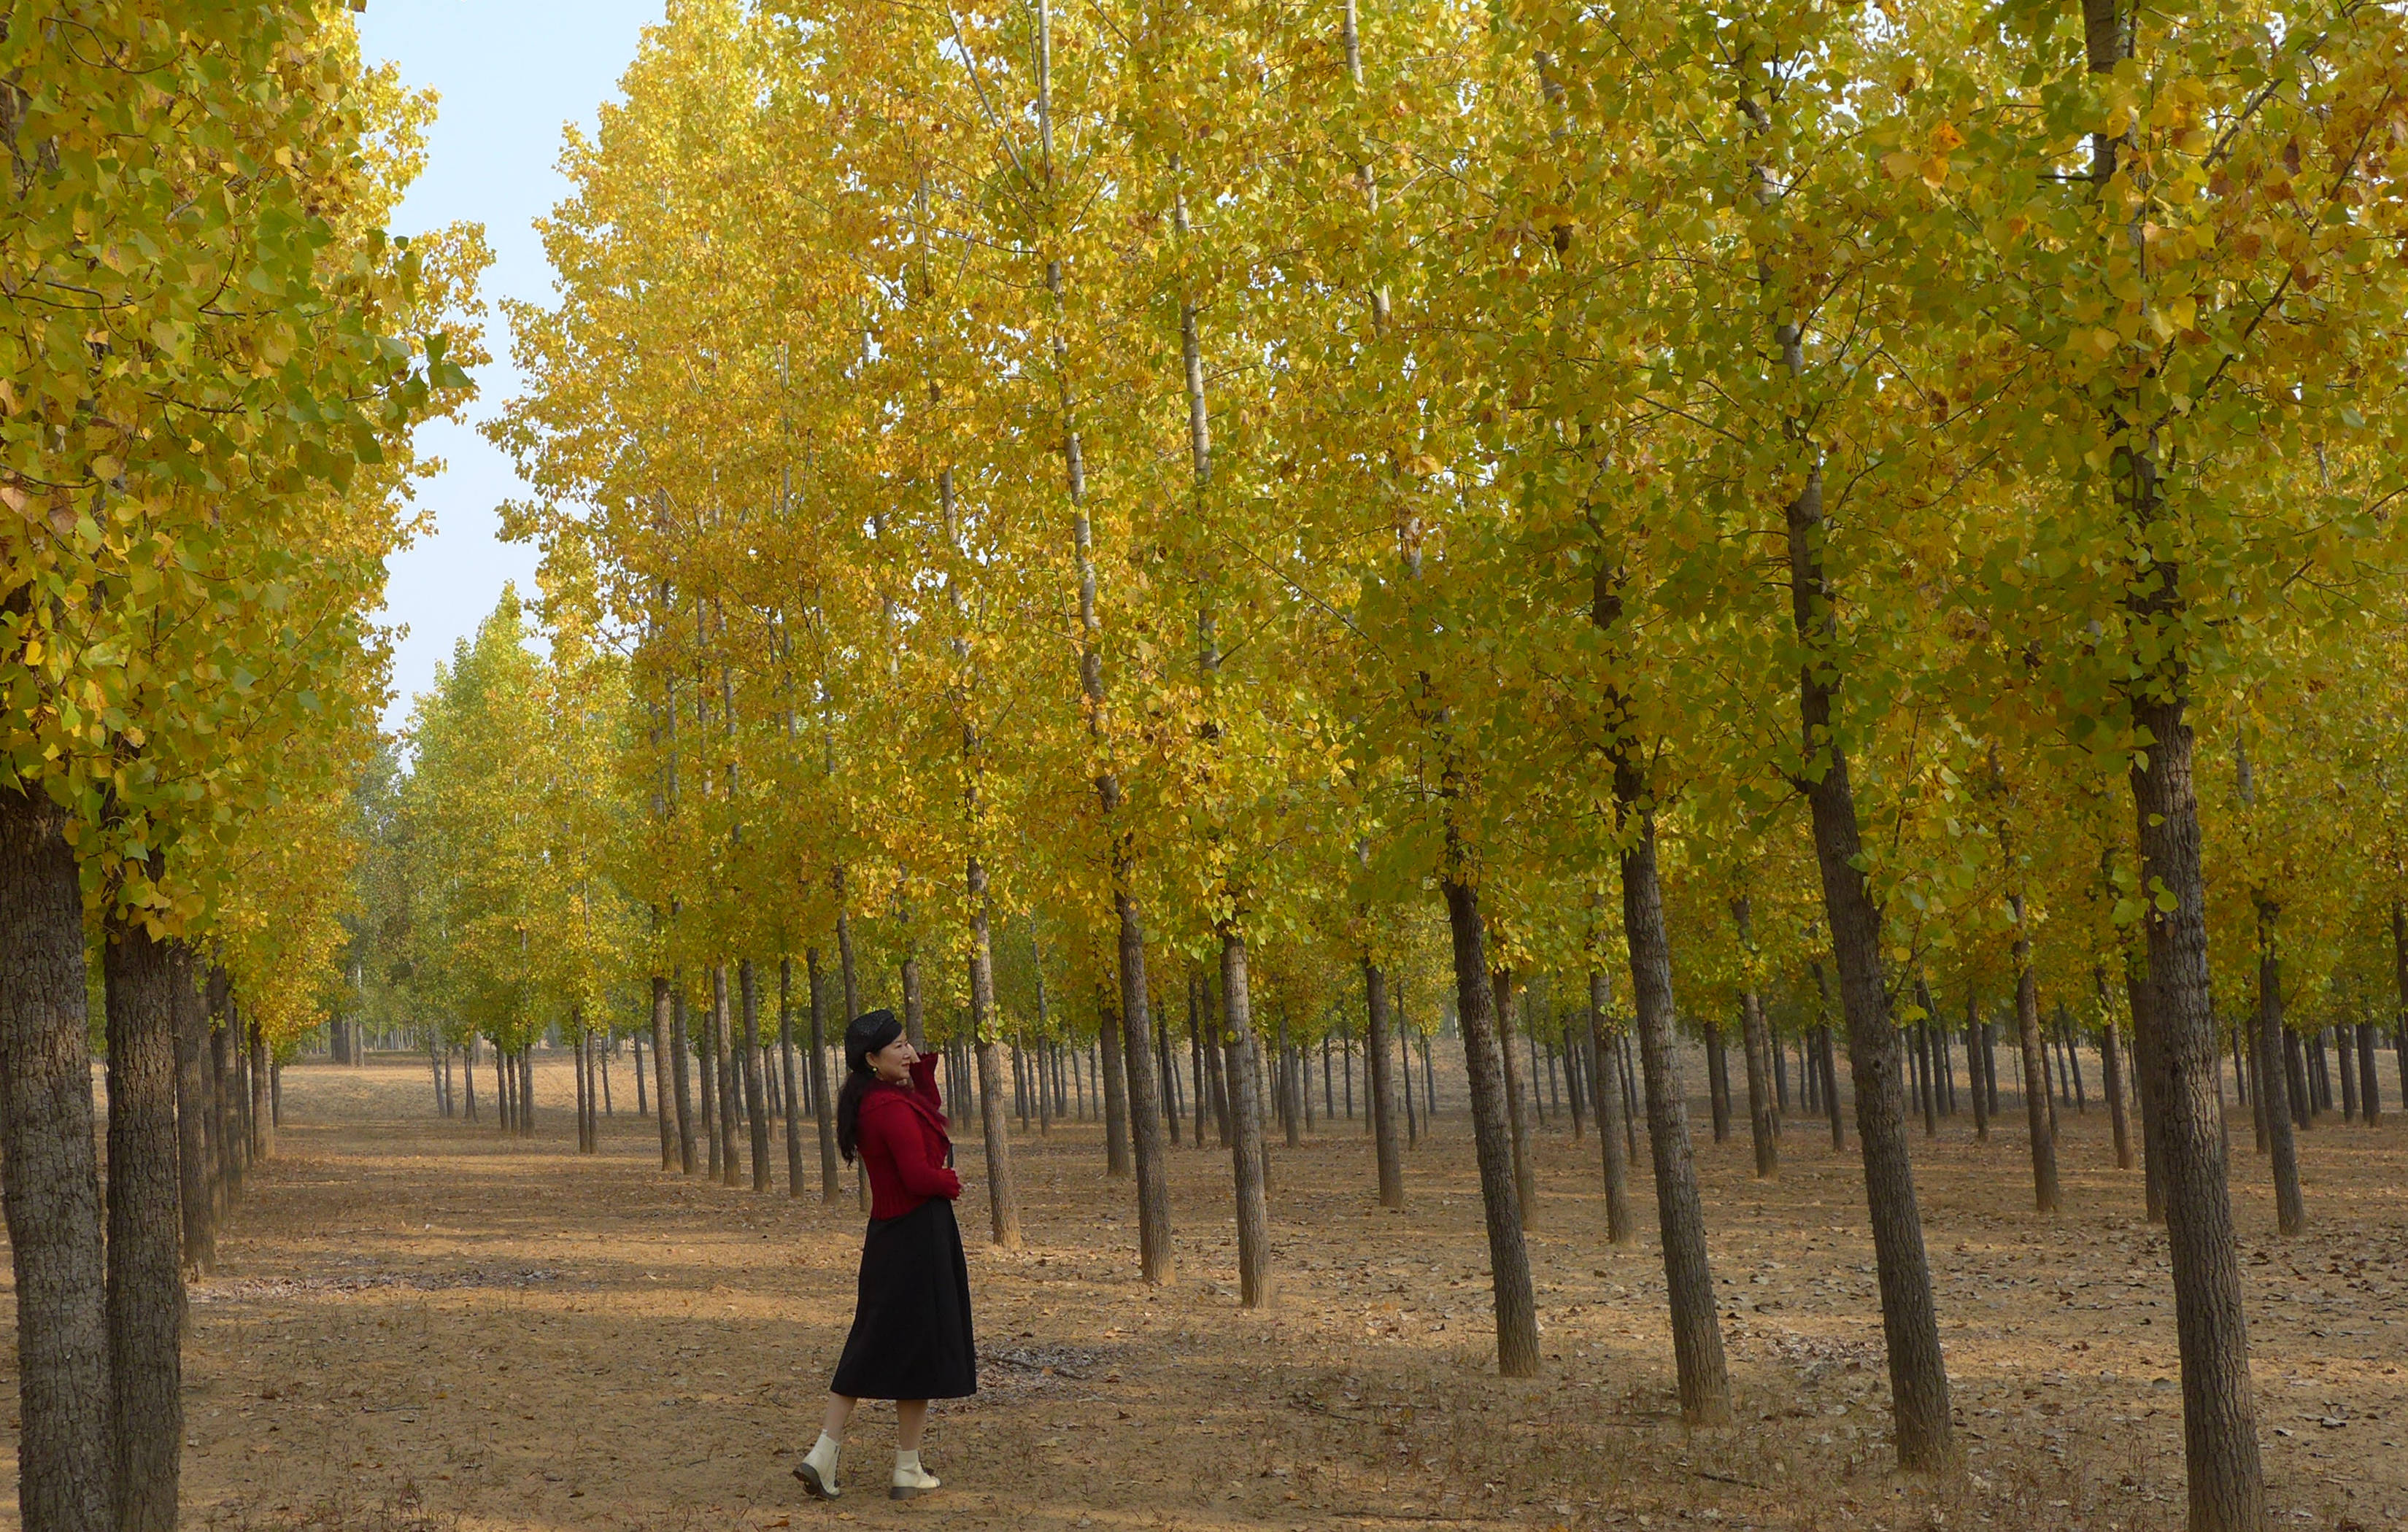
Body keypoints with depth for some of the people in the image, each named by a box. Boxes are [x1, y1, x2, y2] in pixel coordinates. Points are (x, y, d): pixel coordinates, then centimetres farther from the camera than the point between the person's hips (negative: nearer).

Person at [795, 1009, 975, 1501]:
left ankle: (823, 1455, 11)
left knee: (872, 1346, 15)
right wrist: (951, 1182, -4)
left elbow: (930, 1120, 23)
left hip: (887, 1235, 9)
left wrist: (922, 1067, 10)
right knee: (920, 1347, 2)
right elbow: (920, 1176, -25)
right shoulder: (893, 1107, -20)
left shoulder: (867, 1103, 9)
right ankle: (908, 1471, 10)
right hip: (919, 1235, -9)